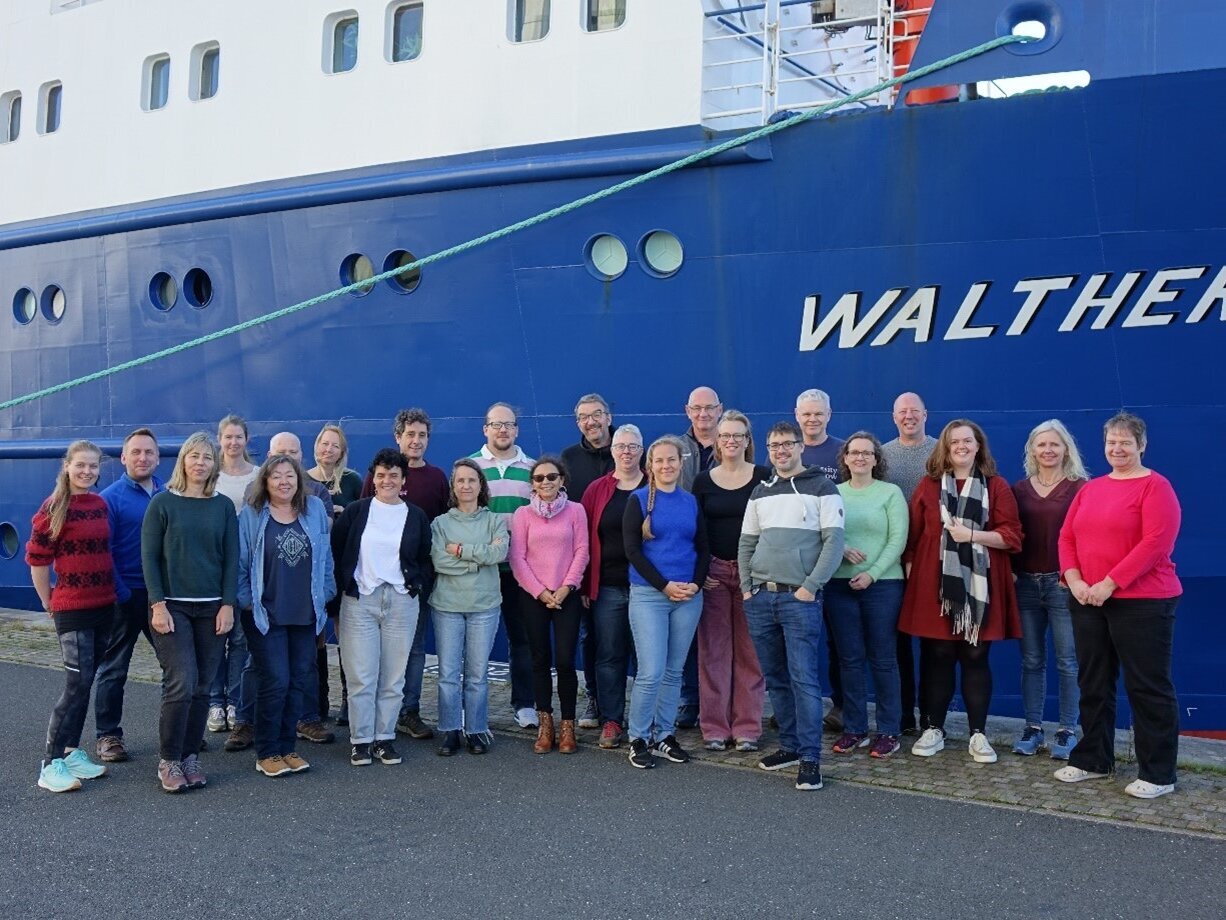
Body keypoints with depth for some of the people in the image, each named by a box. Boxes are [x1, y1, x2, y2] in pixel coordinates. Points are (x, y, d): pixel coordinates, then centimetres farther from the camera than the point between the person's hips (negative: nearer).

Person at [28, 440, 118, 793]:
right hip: (72, 609, -6)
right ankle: (51, 764, -2)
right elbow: (37, 559, -8)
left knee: (86, 682, 11)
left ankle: (72, 751, 21)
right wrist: (50, 604, -3)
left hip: (104, 606, 6)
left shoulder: (101, 504, 8)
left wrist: (112, 592, 14)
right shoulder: (54, 508, -10)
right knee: (78, 682, -9)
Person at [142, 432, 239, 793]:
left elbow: (232, 558, 5)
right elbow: (149, 557, -3)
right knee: (181, 682, -10)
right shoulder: (163, 503, -1)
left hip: (212, 607, 3)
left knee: (202, 686, 5)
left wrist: (228, 604, -3)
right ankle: (168, 761, 3)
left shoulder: (223, 506, 6)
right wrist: (158, 605, -10)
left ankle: (190, 756, 16)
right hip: (172, 606, -3)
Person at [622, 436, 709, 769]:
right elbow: (632, 549, -7)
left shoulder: (691, 501, 10)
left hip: (688, 596, 4)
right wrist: (665, 585, -12)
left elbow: (703, 549, 12)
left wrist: (695, 583, -5)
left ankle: (664, 736, 20)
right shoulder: (638, 499, -1)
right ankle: (638, 738, 8)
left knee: (674, 672, 8)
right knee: (651, 673, -8)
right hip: (648, 595, -4)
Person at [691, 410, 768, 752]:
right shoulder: (703, 480, 6)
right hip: (714, 572, 1)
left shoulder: (764, 477, 1)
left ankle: (747, 727, 12)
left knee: (750, 651, 3)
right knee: (713, 650, 4)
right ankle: (714, 727, 12)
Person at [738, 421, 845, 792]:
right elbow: (746, 543, 17)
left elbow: (834, 542, -7)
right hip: (760, 598, 5)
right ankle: (790, 746, 22)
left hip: (800, 598, -5)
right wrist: (746, 587, 6)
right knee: (775, 678, 11)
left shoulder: (821, 488, -1)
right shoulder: (761, 492, 15)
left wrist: (810, 587, -13)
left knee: (804, 678, -9)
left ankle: (810, 758, -4)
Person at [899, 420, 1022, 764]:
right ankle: (934, 729, 15)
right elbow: (911, 536, 8)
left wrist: (972, 535, -15)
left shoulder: (997, 487, 5)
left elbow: (1012, 536, -2)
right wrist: (910, 573, 1)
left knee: (975, 658, 4)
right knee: (937, 657, 5)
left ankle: (978, 734, 12)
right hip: (934, 585, 1)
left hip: (979, 586, -1)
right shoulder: (929, 485, 8)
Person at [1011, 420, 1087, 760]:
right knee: (1031, 660, 9)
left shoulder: (1080, 488, -3)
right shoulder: (1019, 489, 9)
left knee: (1067, 661, 2)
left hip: (1064, 582, -4)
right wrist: (1010, 572, 1)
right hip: (1025, 582, 4)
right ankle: (1032, 727, 18)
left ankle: (1067, 730, 12)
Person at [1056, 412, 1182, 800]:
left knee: (1147, 686, 0)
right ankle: (1092, 760, 25)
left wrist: (1110, 583, -20)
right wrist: (1074, 580, -6)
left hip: (1142, 602, -7)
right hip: (1088, 601, 7)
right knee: (1093, 683, 13)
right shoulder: (1090, 488, 13)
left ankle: (1158, 774, 9)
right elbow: (1067, 537, 10)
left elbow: (1156, 543, -17)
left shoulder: (1156, 486, -7)